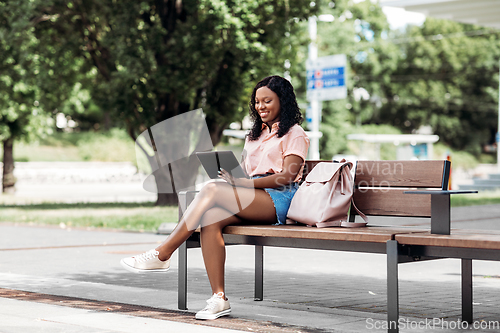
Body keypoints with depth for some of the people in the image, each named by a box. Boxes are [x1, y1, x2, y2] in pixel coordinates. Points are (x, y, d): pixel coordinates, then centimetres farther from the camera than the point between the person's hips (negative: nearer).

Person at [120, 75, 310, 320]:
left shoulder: (294, 134, 6)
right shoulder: (254, 136, 30)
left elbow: (287, 176, -9)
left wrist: (239, 183, -18)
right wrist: (231, 178, -5)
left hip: (278, 199, -6)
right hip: (252, 201, 6)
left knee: (212, 190, -28)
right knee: (210, 219, -28)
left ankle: (161, 255, -25)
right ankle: (219, 299, -31)